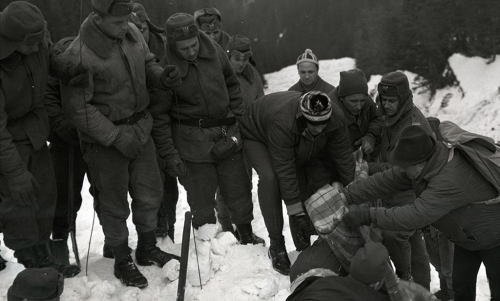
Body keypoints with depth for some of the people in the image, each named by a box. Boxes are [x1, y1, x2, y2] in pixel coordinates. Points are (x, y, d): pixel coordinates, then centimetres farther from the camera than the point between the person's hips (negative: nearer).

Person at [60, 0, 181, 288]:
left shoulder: (132, 33, -5)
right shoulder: (79, 55, -23)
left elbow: (147, 63, 12)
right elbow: (78, 108, -19)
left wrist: (161, 75, -11)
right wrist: (117, 137, -23)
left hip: (140, 129, 6)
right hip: (106, 141, -6)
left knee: (151, 193, 16)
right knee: (115, 204, 8)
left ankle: (148, 249, 38)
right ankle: (122, 261, 30)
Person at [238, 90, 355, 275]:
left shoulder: (336, 119, -30)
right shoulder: (282, 123, -46)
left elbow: (343, 157, -18)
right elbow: (285, 170, -41)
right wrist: (296, 211, -36)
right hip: (256, 136, -6)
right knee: (270, 177, -31)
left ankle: (303, 246, 13)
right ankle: (276, 245, -22)